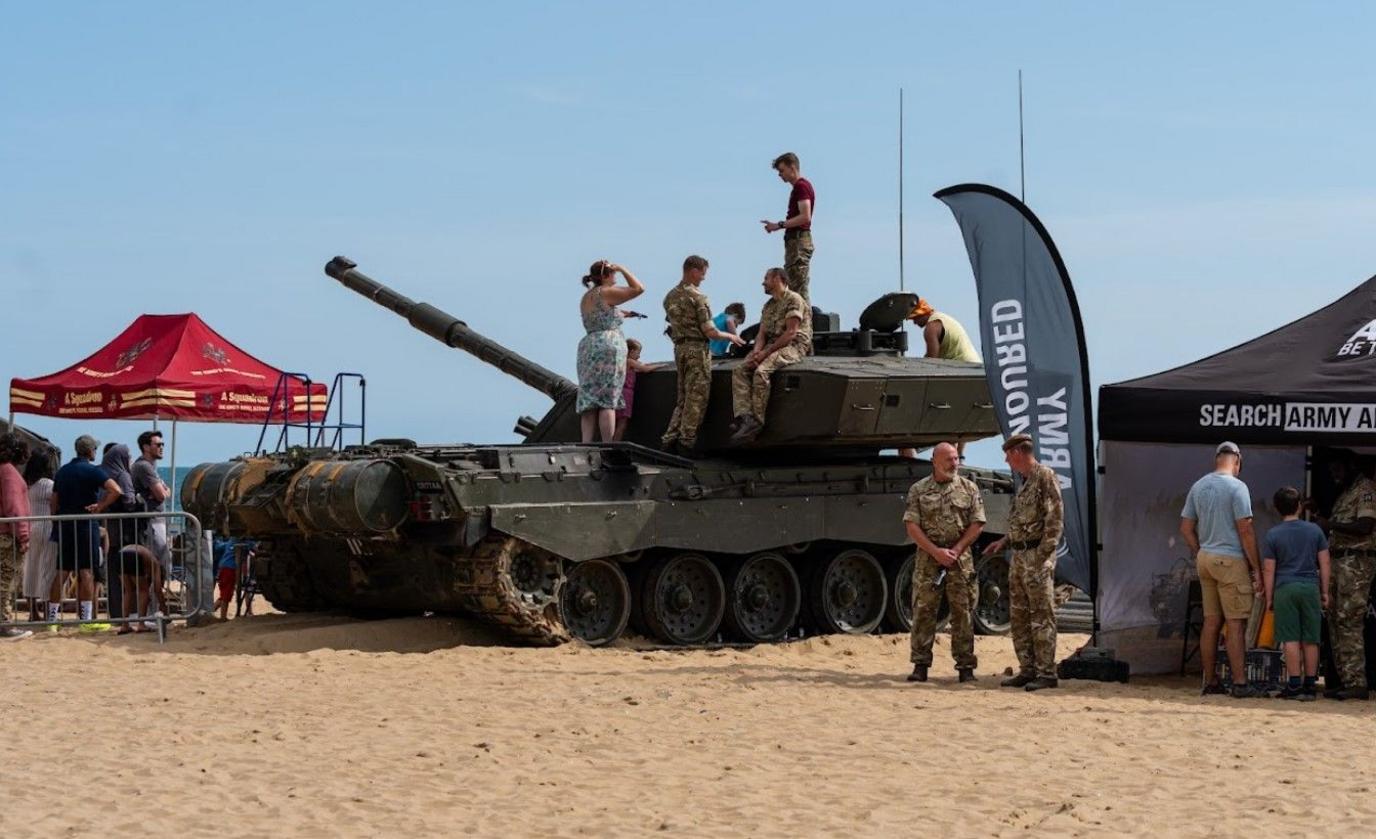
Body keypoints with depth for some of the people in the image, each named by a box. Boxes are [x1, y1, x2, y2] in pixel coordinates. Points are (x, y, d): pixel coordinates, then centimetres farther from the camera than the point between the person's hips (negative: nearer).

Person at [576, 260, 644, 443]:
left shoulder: (586, 298, 18)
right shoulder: (606, 293, -6)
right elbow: (638, 288, -9)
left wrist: (620, 315, 34)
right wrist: (622, 269, -1)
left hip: (587, 346, 8)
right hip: (609, 346, -8)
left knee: (589, 400, 3)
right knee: (608, 402, -8)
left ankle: (586, 444, -6)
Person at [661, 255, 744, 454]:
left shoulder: (670, 296, 11)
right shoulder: (697, 296, -12)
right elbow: (709, 331, -15)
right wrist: (730, 336, 1)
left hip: (679, 348, 8)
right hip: (697, 348, -8)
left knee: (682, 396, 13)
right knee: (696, 398, -3)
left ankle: (670, 439, 7)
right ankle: (687, 441, -4)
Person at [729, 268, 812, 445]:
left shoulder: (793, 299, -5)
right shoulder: (769, 305, 23)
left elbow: (791, 333, -14)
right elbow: (761, 333, 16)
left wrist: (766, 352, -17)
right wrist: (757, 350, -7)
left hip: (793, 347, -8)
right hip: (771, 346, 8)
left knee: (761, 371, -33)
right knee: (739, 372, -15)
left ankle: (757, 421, -29)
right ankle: (745, 417, -31)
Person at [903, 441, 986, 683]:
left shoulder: (969, 488, 6)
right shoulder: (918, 490, 4)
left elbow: (977, 524, 2)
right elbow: (912, 526, -2)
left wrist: (956, 550, -9)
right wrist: (936, 552, -11)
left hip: (961, 559, 0)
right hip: (927, 557, 0)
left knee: (963, 613, 2)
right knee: (923, 611, -1)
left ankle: (965, 665, 6)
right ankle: (920, 665, 4)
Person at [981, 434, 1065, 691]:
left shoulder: (1045, 477, -11)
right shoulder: (1025, 482, 18)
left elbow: (1055, 518, -17)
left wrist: (1043, 556, -20)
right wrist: (1005, 542, 19)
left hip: (1036, 556, -10)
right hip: (1019, 556, 10)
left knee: (1042, 616, -8)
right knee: (1019, 616, 11)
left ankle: (1046, 673, -6)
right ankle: (1028, 670, 15)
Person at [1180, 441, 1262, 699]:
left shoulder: (1198, 486, 9)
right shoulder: (1236, 487, -11)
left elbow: (1186, 527, 12)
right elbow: (1245, 530, -14)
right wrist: (1256, 568, -9)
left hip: (1205, 559, 7)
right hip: (1230, 561, -7)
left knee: (1211, 623, 11)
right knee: (1236, 624, -3)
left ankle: (1211, 682, 14)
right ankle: (1239, 684, -3)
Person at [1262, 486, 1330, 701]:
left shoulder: (1272, 535, -1)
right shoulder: (1315, 530, 5)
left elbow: (1268, 569, -2)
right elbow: (1324, 563, 7)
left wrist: (1269, 597, 5)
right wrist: (1325, 592, 14)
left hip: (1285, 588, -2)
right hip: (1311, 587, 2)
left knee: (1291, 639, -2)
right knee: (1310, 639, 6)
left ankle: (1294, 685, -4)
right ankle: (1309, 685, 9)